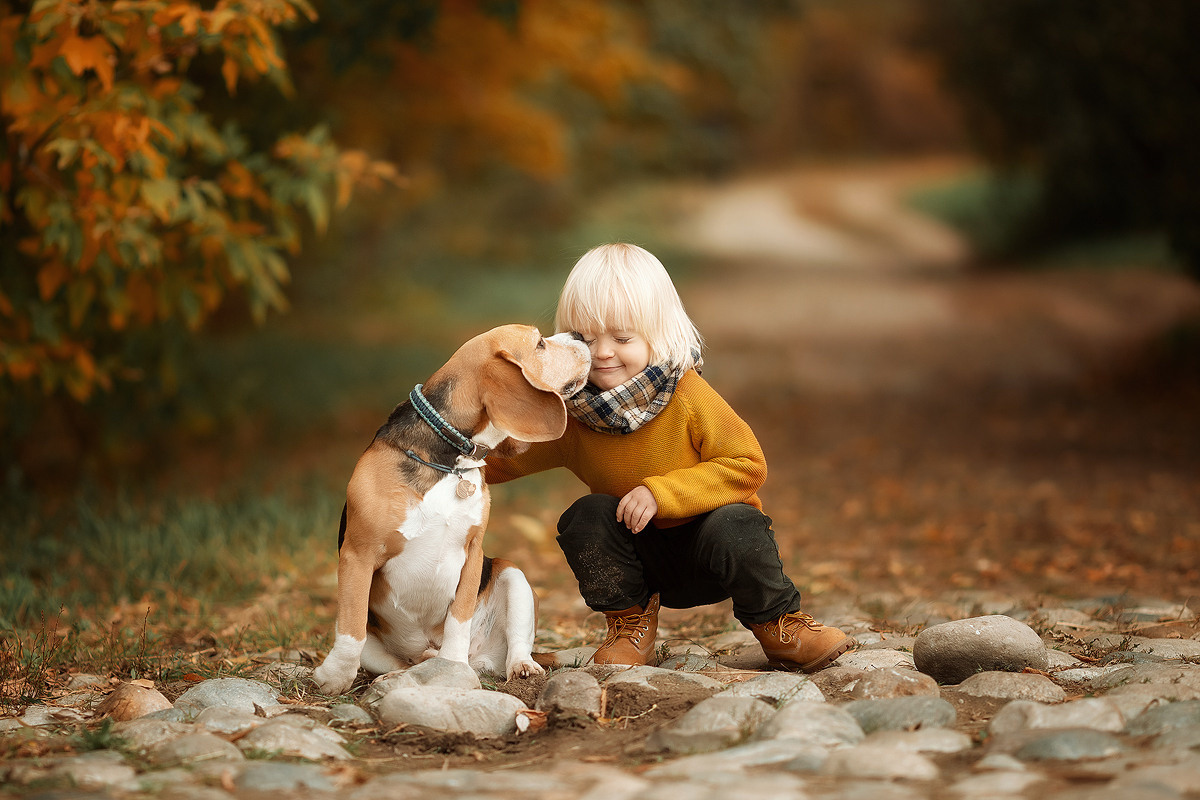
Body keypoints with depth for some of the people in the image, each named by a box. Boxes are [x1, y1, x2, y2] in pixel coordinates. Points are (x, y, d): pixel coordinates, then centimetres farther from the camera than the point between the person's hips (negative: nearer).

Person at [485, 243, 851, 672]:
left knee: (733, 526, -34)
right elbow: (503, 458, 5)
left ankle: (778, 624, -6)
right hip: (641, 559, 3)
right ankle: (631, 622, -1)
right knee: (587, 516, -24)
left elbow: (747, 465, -19)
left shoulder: (687, 395, -19)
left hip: (709, 555, -3)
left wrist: (660, 492, -27)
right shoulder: (569, 414, -8)